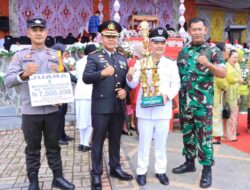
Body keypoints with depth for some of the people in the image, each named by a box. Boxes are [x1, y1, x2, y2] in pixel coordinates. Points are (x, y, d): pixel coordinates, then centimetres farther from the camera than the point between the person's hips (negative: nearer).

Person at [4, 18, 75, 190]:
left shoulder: (56, 55, 8)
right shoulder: (20, 56, 2)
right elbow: (8, 81, -6)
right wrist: (23, 74, -24)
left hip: (52, 110, 2)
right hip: (30, 111, -1)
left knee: (53, 146, 13)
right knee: (32, 149, 10)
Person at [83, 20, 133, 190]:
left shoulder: (123, 59, 14)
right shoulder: (94, 58, -3)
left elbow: (128, 80, 18)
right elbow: (86, 78, -18)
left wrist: (125, 90, -3)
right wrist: (102, 73, -35)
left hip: (119, 107, 5)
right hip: (101, 107, -5)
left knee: (116, 140, 17)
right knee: (98, 141, 4)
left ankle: (115, 168, 32)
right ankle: (96, 174, 16)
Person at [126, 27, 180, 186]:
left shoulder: (171, 64, 6)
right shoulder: (141, 62, 1)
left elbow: (176, 84, 2)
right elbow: (133, 85, -1)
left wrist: (168, 94, -17)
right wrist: (130, 76, -23)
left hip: (163, 109, 2)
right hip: (145, 108, -1)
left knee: (161, 142, 12)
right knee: (144, 141, 7)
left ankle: (160, 170, 25)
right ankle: (141, 171, 18)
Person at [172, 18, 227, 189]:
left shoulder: (213, 51, -4)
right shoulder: (183, 51, 9)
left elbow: (223, 73, -15)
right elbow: (177, 75, 13)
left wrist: (208, 64, -32)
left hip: (203, 102, -4)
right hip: (184, 101, 5)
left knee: (204, 134, 0)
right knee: (187, 132, 14)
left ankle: (207, 170, 11)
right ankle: (189, 163, 29)